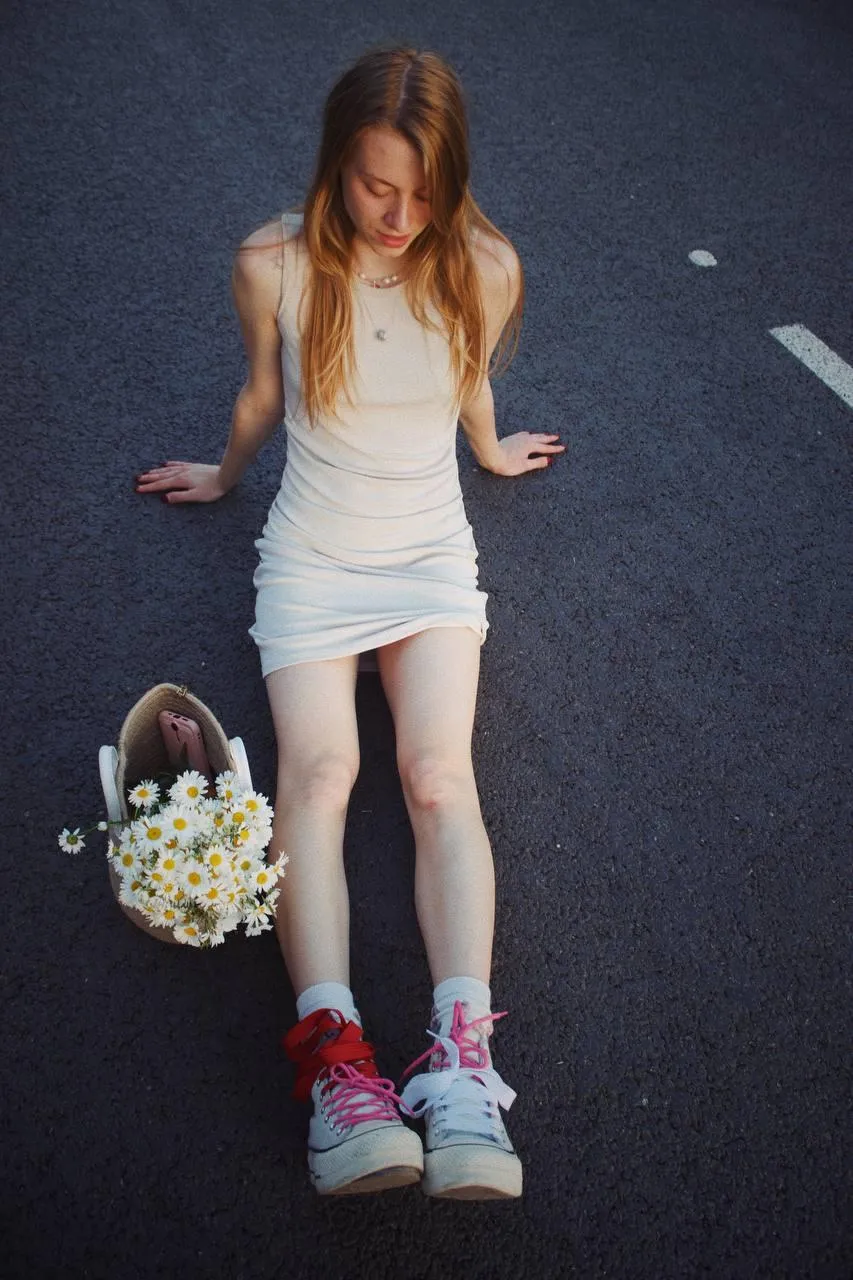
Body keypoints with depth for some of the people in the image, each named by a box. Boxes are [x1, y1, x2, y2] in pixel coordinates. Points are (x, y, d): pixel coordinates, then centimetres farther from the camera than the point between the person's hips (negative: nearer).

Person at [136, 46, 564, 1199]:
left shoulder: (484, 269, -6)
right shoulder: (274, 266, -8)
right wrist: (224, 476, 27)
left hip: (433, 557, 1)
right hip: (311, 556, 0)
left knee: (440, 775, -21)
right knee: (318, 771, -22)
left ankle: (463, 1064, -27)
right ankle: (336, 1056, -30)